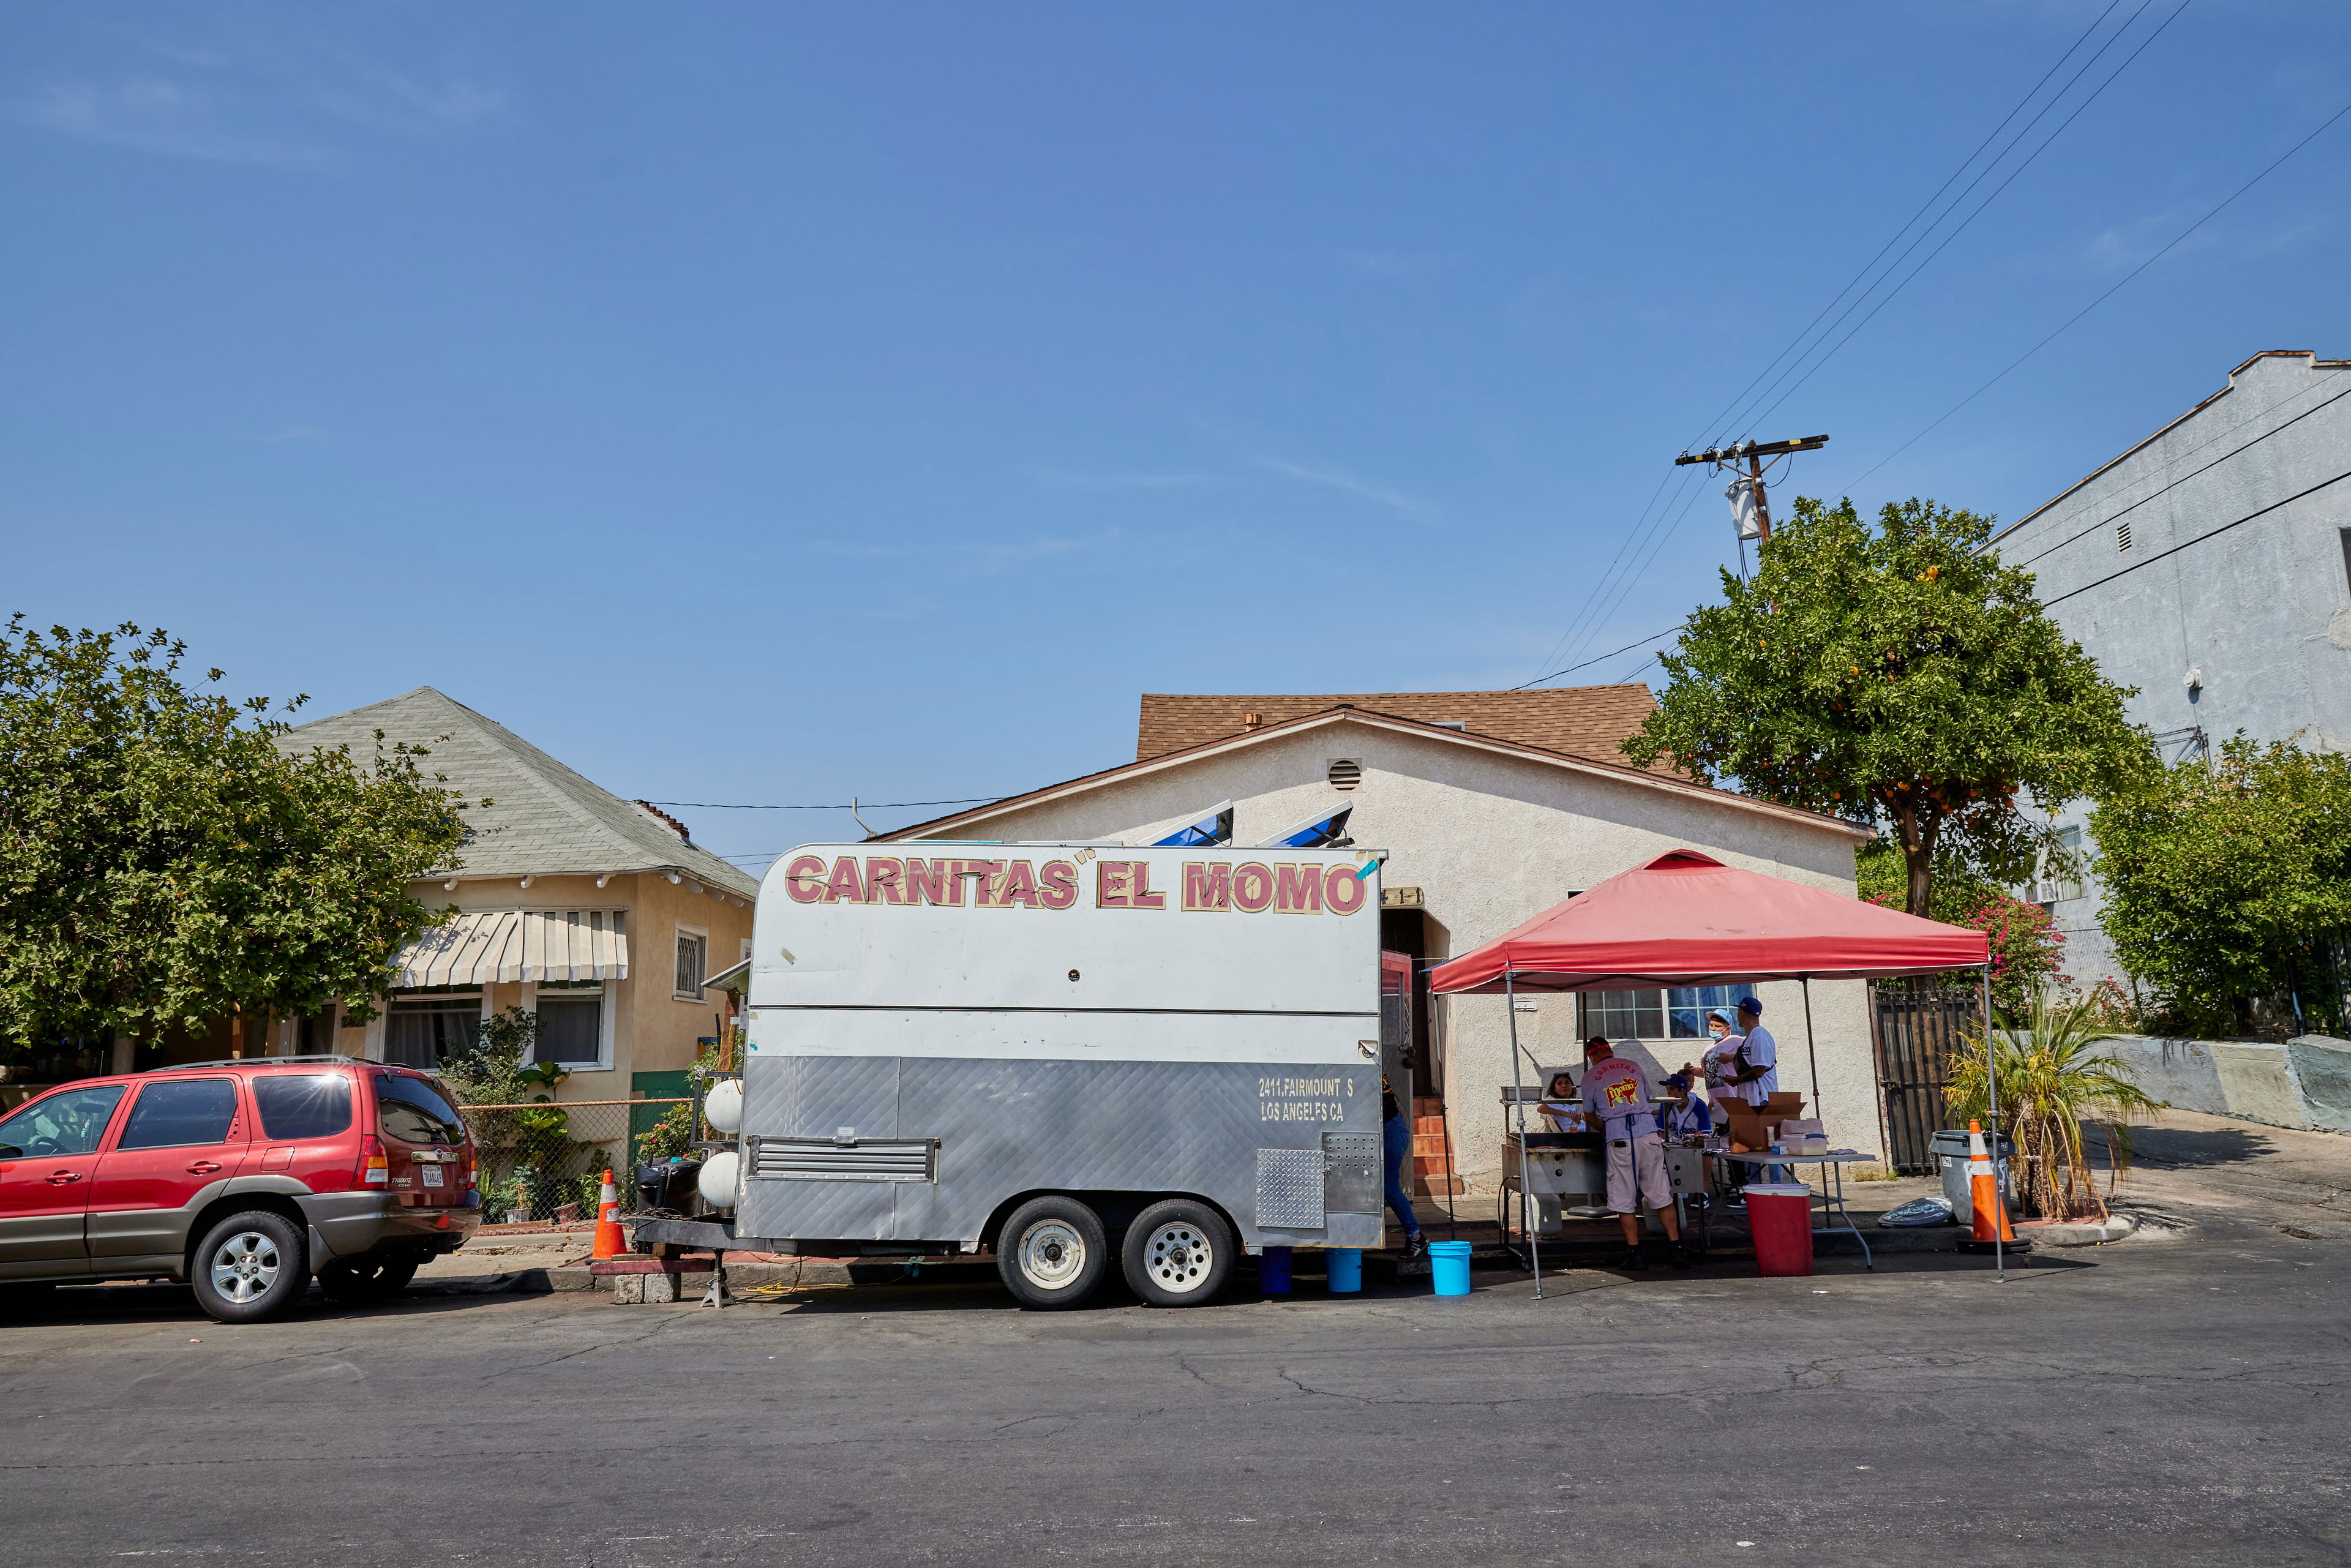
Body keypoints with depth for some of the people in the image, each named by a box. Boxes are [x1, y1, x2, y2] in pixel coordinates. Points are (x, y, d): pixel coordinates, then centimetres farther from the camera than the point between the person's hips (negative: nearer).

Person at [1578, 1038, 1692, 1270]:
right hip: (1648, 1132, 3)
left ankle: (1634, 1254, 5)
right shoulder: (1633, 1066, 16)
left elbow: (1589, 1114, 15)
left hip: (1618, 1139, -3)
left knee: (1625, 1202, 5)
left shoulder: (1590, 1076, 8)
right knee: (1661, 1195, 7)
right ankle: (1677, 1248, 7)